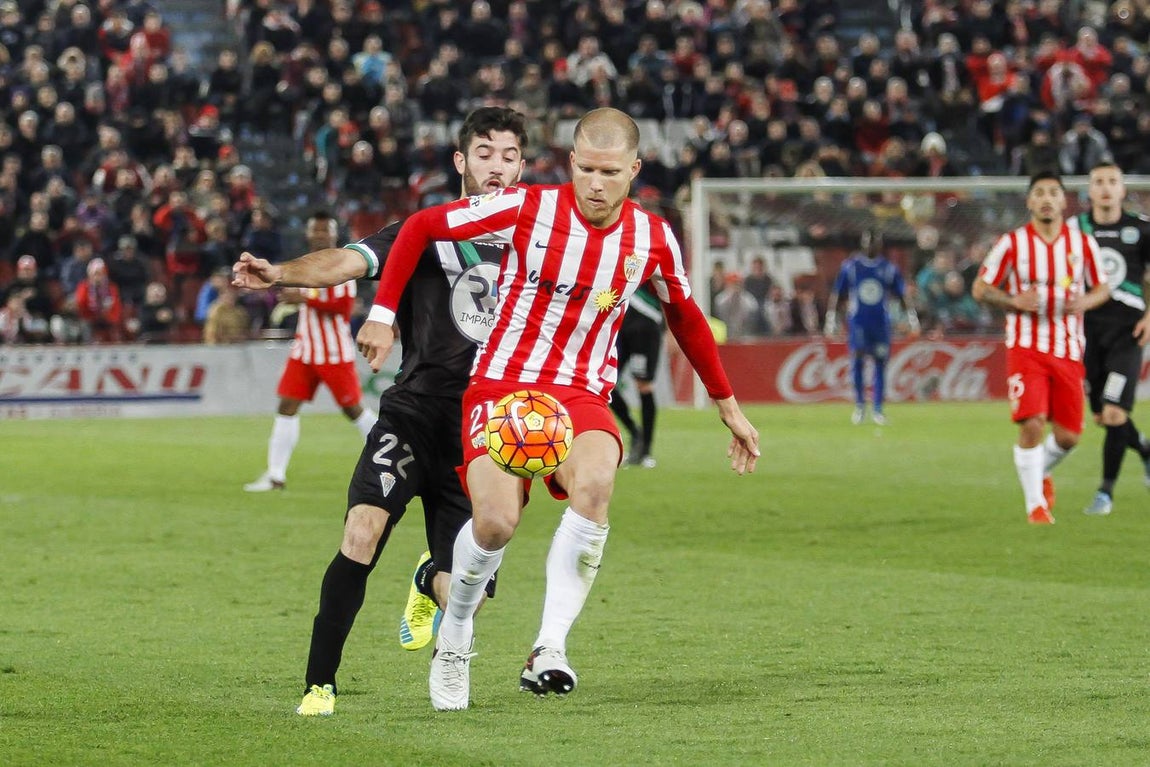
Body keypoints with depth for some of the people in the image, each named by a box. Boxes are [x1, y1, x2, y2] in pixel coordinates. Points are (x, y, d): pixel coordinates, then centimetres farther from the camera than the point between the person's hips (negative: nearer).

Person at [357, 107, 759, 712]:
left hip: (582, 395, 2)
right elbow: (420, 227, 1)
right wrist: (383, 313, -3)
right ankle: (454, 636, 7)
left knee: (595, 484, -33)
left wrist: (728, 407, 25)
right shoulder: (527, 209, -9)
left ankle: (549, 651, -31)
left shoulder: (653, 239, 1)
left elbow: (686, 318, 21)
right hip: (501, 383, -2)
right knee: (497, 520, -25)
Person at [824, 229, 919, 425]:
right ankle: (859, 405, 4)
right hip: (857, 321, -1)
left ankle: (877, 409, 5)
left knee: (880, 363, -1)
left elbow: (901, 295, 11)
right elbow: (838, 295, 7)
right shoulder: (850, 266, 3)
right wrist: (831, 319, 3)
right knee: (857, 361, -9)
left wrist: (911, 318, 5)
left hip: (881, 322, 1)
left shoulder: (889, 268, 7)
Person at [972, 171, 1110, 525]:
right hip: (1026, 347, -3)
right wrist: (1015, 301, -17)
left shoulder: (1083, 244, 4)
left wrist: (1085, 301, -11)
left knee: (1068, 435, 3)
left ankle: (1040, 473, 36)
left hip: (1068, 350, 3)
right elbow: (980, 288, 2)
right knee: (1032, 425, -16)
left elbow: (1102, 288, 13)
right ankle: (1035, 504, -1)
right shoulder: (1012, 243, -3)